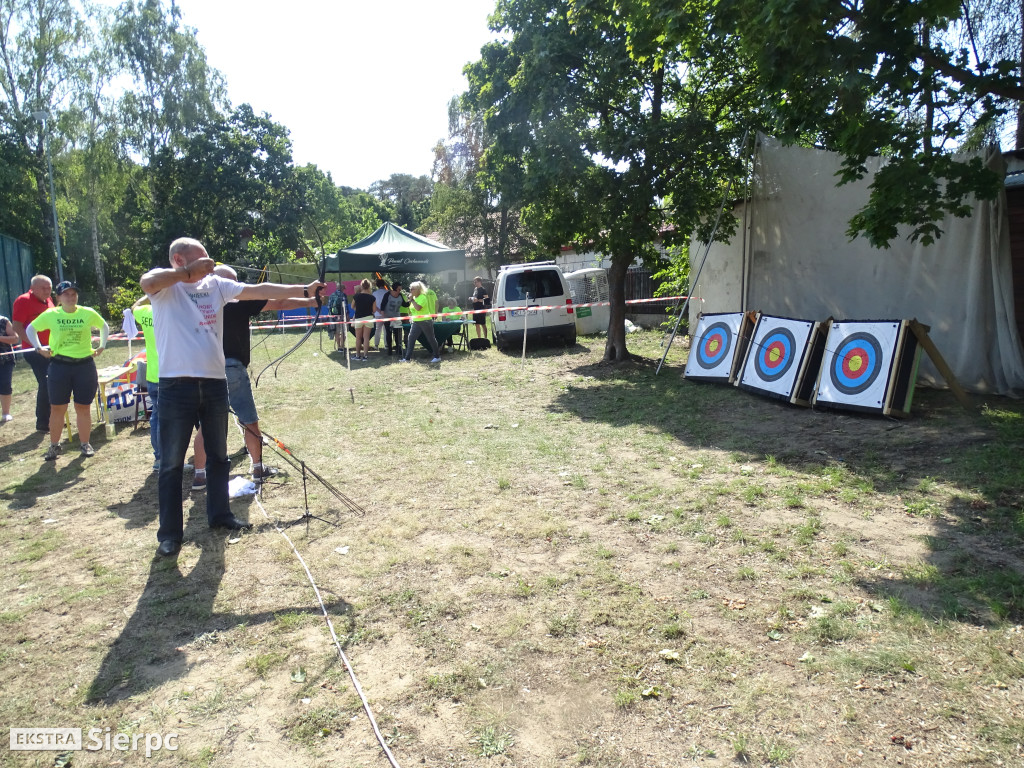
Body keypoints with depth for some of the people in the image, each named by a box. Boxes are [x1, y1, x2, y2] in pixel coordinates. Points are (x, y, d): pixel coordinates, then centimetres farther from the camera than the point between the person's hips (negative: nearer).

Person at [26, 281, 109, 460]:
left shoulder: (88, 313, 0)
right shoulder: (50, 315, 0)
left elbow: (104, 326, 17)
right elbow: (30, 329, 13)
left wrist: (101, 346, 9)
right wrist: (39, 348, 4)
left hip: (85, 365, 0)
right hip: (59, 366, 0)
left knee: (83, 408, 7)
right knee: (57, 408, 6)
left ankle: (85, 444, 17)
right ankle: (54, 445, 18)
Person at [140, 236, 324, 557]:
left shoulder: (216, 284, 9)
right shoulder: (165, 285, -4)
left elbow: (259, 290, 4)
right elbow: (148, 282, -29)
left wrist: (303, 290, -1)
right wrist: (189, 271, -21)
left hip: (214, 382, 5)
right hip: (177, 385, -5)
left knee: (218, 455, 16)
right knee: (172, 462, 3)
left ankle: (219, 513, 32)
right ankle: (170, 533, 13)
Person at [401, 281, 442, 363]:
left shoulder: (422, 297, -14)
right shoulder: (414, 298, 11)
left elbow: (418, 308, -30)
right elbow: (411, 311, 19)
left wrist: (412, 300, -21)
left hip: (425, 321, -8)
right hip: (416, 322, 8)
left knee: (431, 339, 1)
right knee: (411, 338, 0)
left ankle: (437, 356, 12)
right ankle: (408, 358, 2)